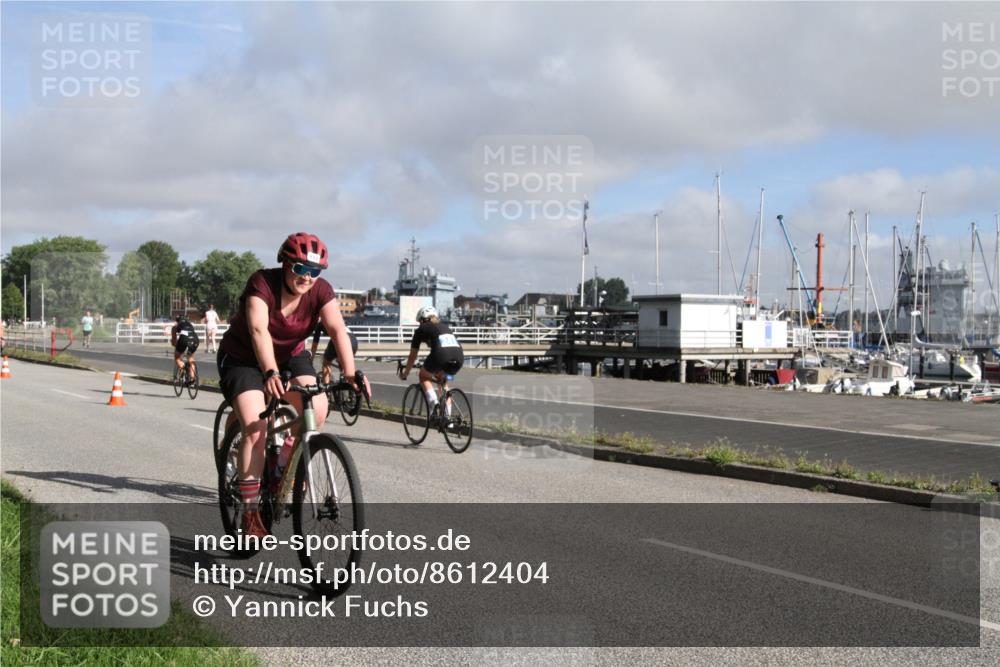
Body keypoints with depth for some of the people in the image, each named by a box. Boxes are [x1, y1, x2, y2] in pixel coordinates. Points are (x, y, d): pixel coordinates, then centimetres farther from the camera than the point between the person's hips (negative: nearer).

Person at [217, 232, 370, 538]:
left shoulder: (320, 291, -17)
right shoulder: (262, 283, -27)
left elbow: (337, 329, -30)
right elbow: (259, 329, -41)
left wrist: (350, 373, -45)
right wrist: (271, 373, -56)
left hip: (290, 356, 4)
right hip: (243, 360, -4)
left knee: (318, 410, -21)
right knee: (256, 430, -20)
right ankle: (250, 513, -9)